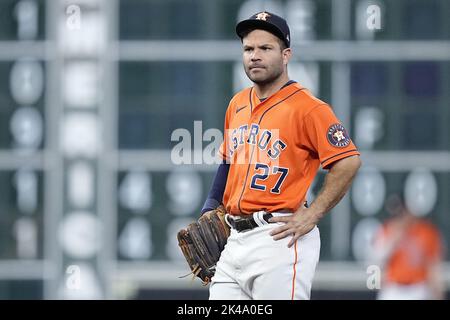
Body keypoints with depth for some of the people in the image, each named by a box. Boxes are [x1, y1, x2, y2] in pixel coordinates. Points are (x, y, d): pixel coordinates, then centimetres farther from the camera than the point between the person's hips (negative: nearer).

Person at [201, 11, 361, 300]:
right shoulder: (238, 104, 15)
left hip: (278, 239, -8)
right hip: (234, 239, 8)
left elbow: (349, 161, -16)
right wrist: (211, 208, 17)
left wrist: (311, 216, -17)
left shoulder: (307, 107, -9)